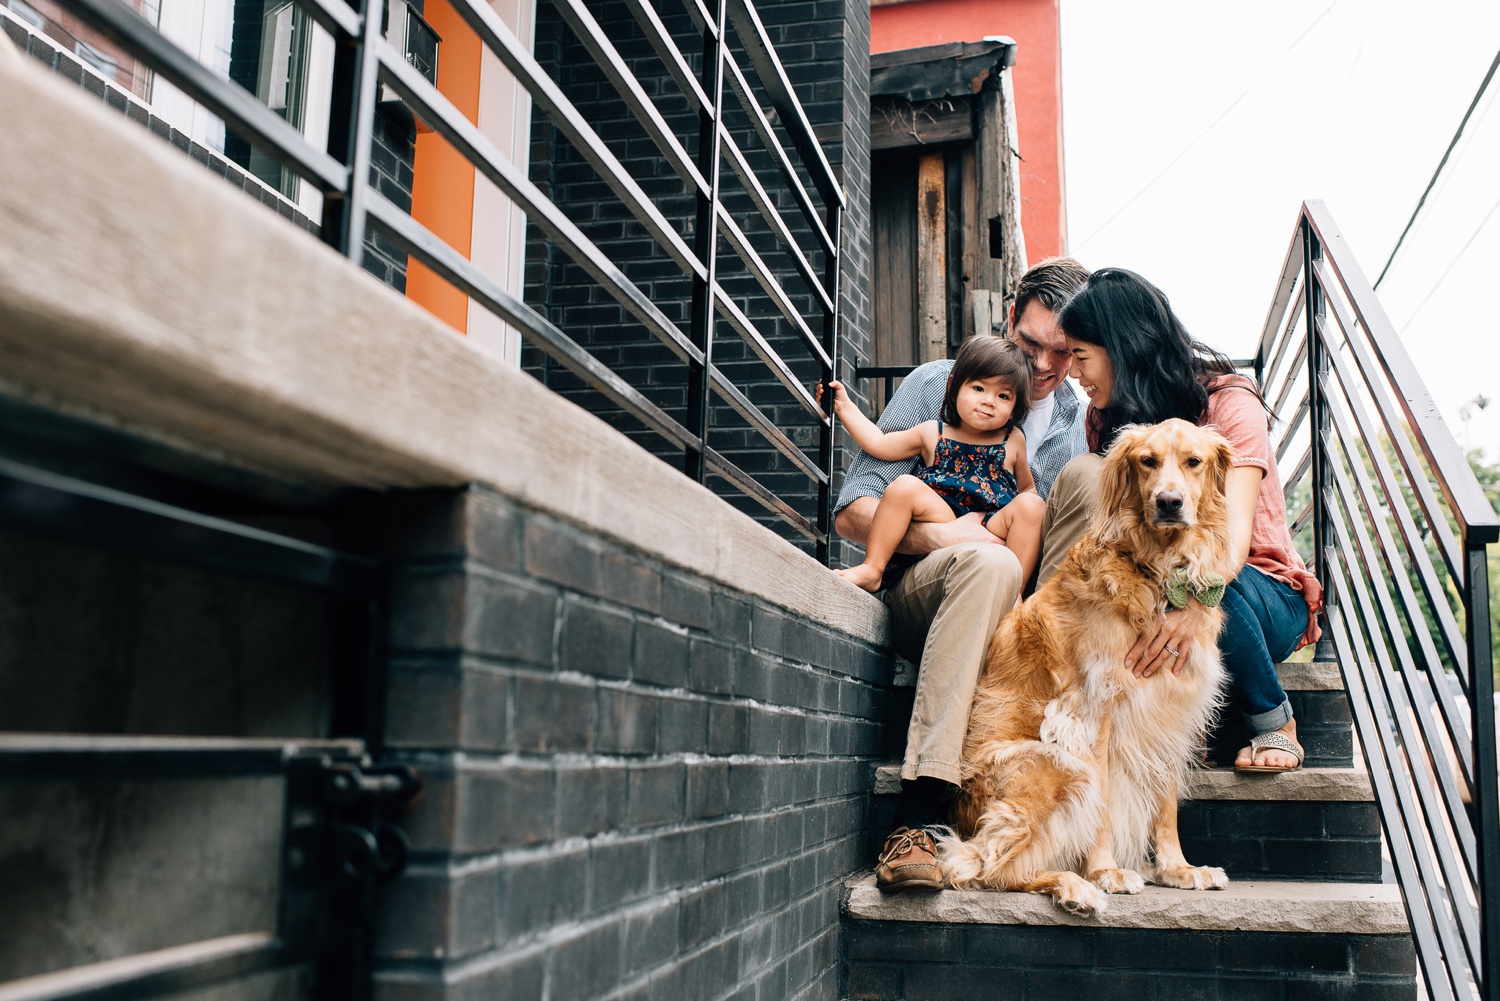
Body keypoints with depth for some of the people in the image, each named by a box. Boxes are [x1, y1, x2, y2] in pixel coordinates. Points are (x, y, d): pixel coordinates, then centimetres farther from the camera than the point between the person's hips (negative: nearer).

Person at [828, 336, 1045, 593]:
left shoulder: (1013, 441, 15)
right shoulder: (933, 434, 15)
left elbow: (1027, 488, 24)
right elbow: (879, 443, 19)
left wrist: (1030, 511, 0)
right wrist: (845, 407, 16)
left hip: (993, 533, 0)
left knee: (1030, 505, -25)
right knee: (904, 486, -22)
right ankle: (871, 570, -18)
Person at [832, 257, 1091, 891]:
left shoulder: (1081, 424, 14)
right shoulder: (936, 386, 3)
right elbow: (852, 511, -2)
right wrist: (938, 537, -19)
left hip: (1018, 614, 3)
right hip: (919, 596, -3)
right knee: (990, 562, -38)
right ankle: (917, 814, -41)